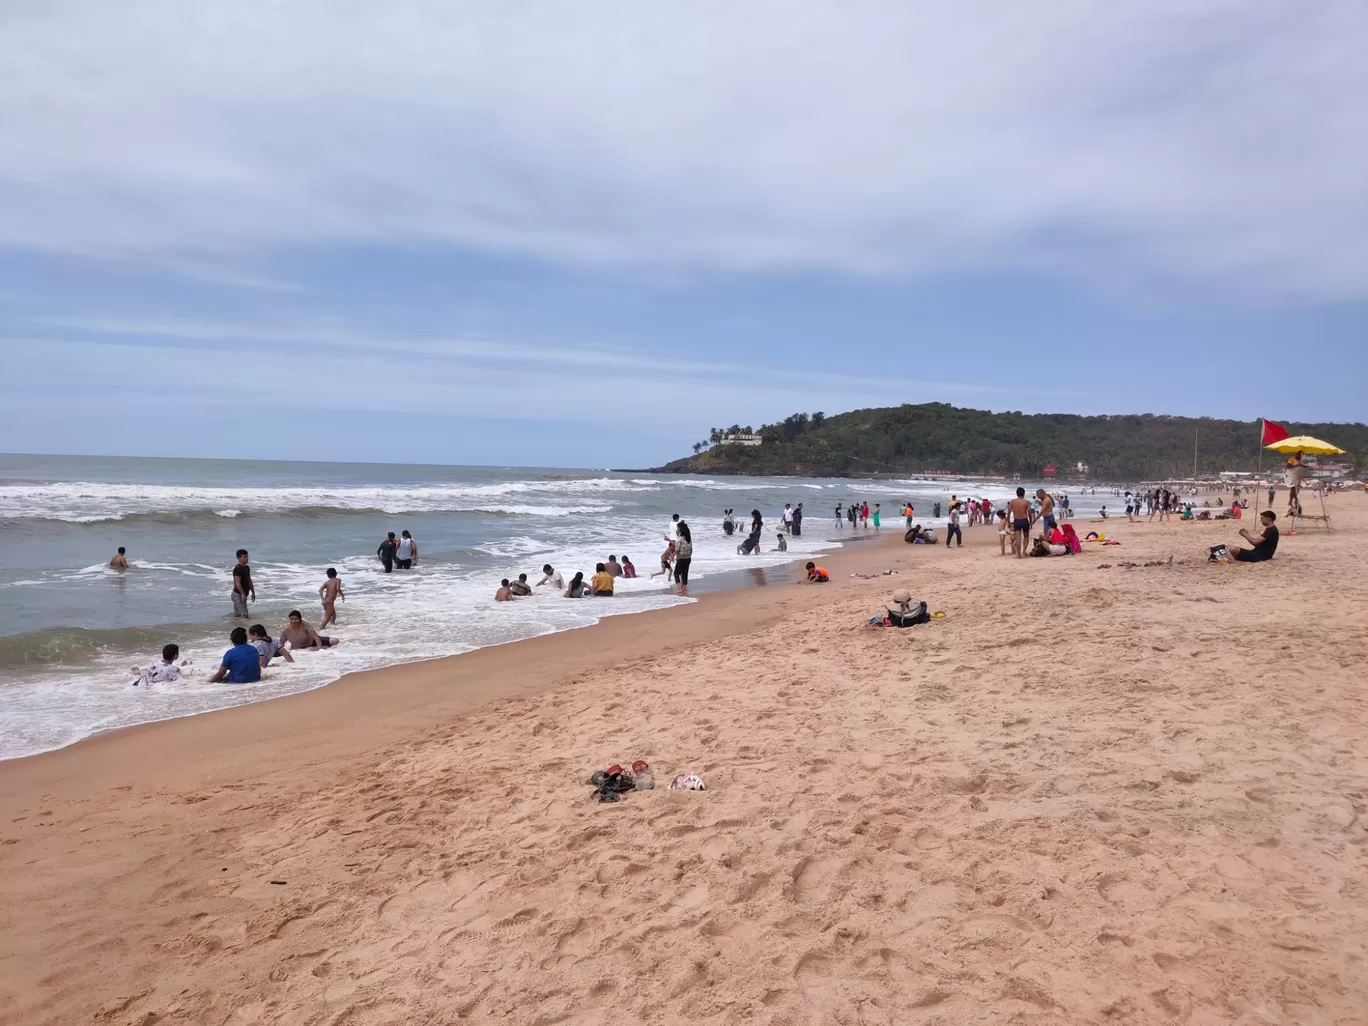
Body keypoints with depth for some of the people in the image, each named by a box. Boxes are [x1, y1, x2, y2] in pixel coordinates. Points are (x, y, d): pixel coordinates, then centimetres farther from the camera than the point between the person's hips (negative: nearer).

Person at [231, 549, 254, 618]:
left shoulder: (247, 568, 13)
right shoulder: (237, 569, -16)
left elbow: (249, 581, 21)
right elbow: (237, 583, -22)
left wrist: (253, 592, 21)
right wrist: (243, 594, -26)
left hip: (243, 594, 9)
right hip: (238, 594, -9)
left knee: (237, 615, 13)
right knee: (244, 616, -12)